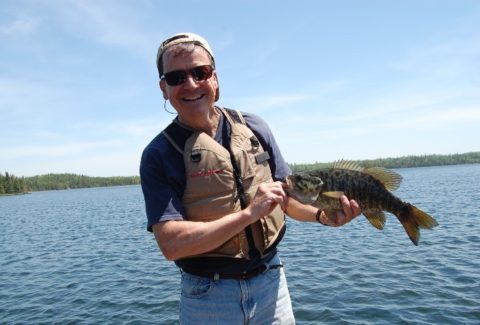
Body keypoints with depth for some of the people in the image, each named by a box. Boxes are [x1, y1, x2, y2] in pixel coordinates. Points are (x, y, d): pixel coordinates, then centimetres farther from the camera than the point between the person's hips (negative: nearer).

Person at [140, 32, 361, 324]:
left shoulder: (254, 128, -1)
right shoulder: (159, 155, -11)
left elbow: (287, 195, 6)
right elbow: (171, 244, -20)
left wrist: (322, 215, -13)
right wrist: (249, 214, -25)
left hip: (270, 281, 3)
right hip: (207, 294, -2)